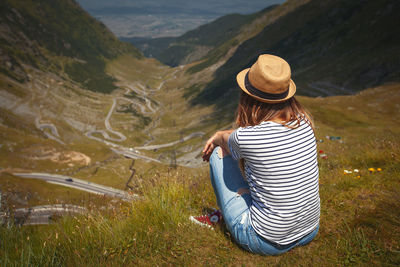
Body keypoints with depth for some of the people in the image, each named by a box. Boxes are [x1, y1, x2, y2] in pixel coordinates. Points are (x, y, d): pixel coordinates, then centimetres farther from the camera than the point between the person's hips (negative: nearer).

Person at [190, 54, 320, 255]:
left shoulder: (246, 138, -24)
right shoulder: (303, 122, -7)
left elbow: (227, 141, 3)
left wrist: (217, 137, 25)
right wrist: (222, 136, 20)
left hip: (267, 243, -6)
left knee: (219, 153, 6)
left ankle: (225, 212, 32)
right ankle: (223, 214, 38)